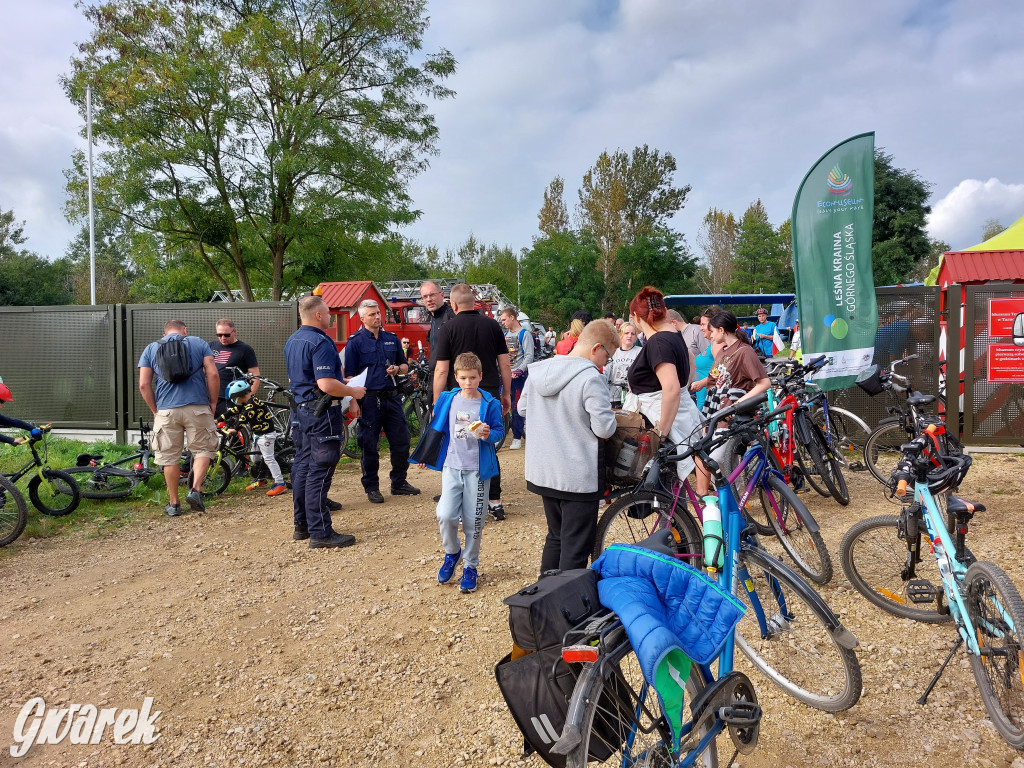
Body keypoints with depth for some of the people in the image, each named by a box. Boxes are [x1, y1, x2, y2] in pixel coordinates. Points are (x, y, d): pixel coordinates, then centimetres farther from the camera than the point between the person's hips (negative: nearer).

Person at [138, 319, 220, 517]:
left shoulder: (151, 349, 14)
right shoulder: (198, 343, 9)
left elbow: (143, 385, 5)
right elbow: (213, 374, -2)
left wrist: (155, 410, 13)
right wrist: (213, 402, 7)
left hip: (166, 411, 2)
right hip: (198, 408, -1)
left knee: (169, 457, 9)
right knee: (203, 449, 11)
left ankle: (173, 503, 16)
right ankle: (196, 490, -6)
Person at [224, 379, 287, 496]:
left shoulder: (252, 403, -22)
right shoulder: (246, 402, 8)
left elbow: (245, 417, -35)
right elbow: (233, 411, 14)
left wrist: (235, 428, -44)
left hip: (266, 434, -10)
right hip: (257, 434, 10)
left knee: (268, 458, -11)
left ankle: (280, 483, -11)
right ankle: (260, 479, 32)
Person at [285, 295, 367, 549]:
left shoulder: (292, 341, 14)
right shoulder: (320, 342, -18)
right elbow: (326, 384, -26)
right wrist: (353, 392, -12)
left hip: (299, 410, 10)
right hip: (322, 413, -10)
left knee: (302, 466, 15)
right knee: (320, 471, -6)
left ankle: (302, 525, 24)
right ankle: (320, 532, -2)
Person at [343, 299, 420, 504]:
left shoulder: (392, 339, 12)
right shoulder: (355, 341, -2)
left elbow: (405, 366, 20)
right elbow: (350, 375, -5)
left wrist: (398, 369, -3)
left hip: (392, 397, 5)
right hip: (369, 400, -5)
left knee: (401, 441, 8)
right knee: (369, 446, 2)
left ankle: (399, 483, 23)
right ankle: (371, 487, 16)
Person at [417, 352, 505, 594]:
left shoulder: (490, 404, -4)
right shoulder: (448, 400, 4)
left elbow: (500, 431, 2)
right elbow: (437, 428, 15)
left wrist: (489, 434, -21)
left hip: (478, 469, -2)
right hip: (451, 466, 2)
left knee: (473, 521, 5)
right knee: (445, 515, -9)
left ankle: (471, 566, 24)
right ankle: (451, 553, 21)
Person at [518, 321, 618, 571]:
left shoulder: (537, 370, 3)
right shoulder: (591, 378, -19)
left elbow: (523, 408, 16)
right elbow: (604, 428, -18)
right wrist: (609, 414, 2)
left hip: (542, 472, 7)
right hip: (579, 477, -7)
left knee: (555, 537, 23)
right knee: (576, 547, 4)